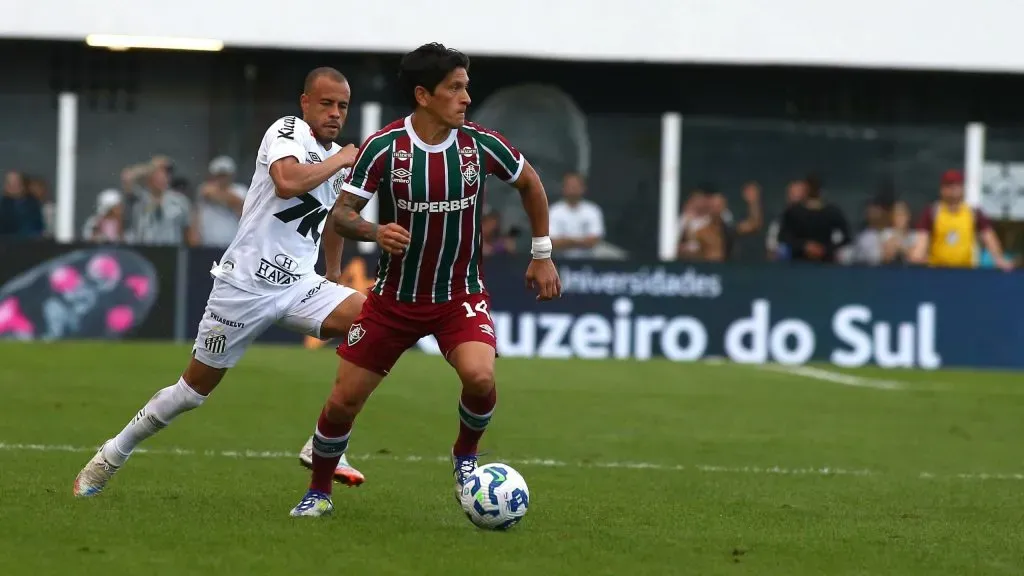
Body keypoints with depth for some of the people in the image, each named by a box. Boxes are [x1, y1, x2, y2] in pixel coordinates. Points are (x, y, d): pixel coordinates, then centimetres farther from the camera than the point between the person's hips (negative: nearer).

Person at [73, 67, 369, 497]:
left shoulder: (339, 159, 11)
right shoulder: (286, 132, -11)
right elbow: (287, 183, -33)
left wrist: (334, 274, 35)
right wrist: (338, 161, -20)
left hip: (297, 288, 6)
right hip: (245, 284, -6)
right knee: (194, 389, 2)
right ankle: (112, 456, 23)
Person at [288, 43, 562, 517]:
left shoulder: (481, 144, -9)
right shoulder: (383, 148, -15)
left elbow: (529, 183, 10)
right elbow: (340, 215, -13)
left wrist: (542, 255, 12)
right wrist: (374, 232, -34)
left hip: (460, 295, 0)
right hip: (394, 296, 0)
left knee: (480, 378, -27)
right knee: (343, 402, -1)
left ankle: (466, 455, 4)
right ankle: (319, 493, 25)